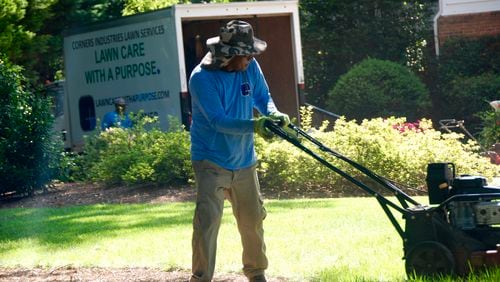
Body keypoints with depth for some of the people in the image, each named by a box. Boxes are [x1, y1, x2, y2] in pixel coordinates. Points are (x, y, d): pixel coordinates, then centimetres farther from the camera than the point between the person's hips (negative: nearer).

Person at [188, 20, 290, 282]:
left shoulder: (250, 67, -5)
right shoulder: (201, 78, -21)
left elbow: (263, 97, 8)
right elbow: (218, 121, -26)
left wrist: (274, 114, -15)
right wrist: (254, 125, -39)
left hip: (243, 160, 6)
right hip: (212, 162, -6)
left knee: (253, 220, 16)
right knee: (207, 221, -17)